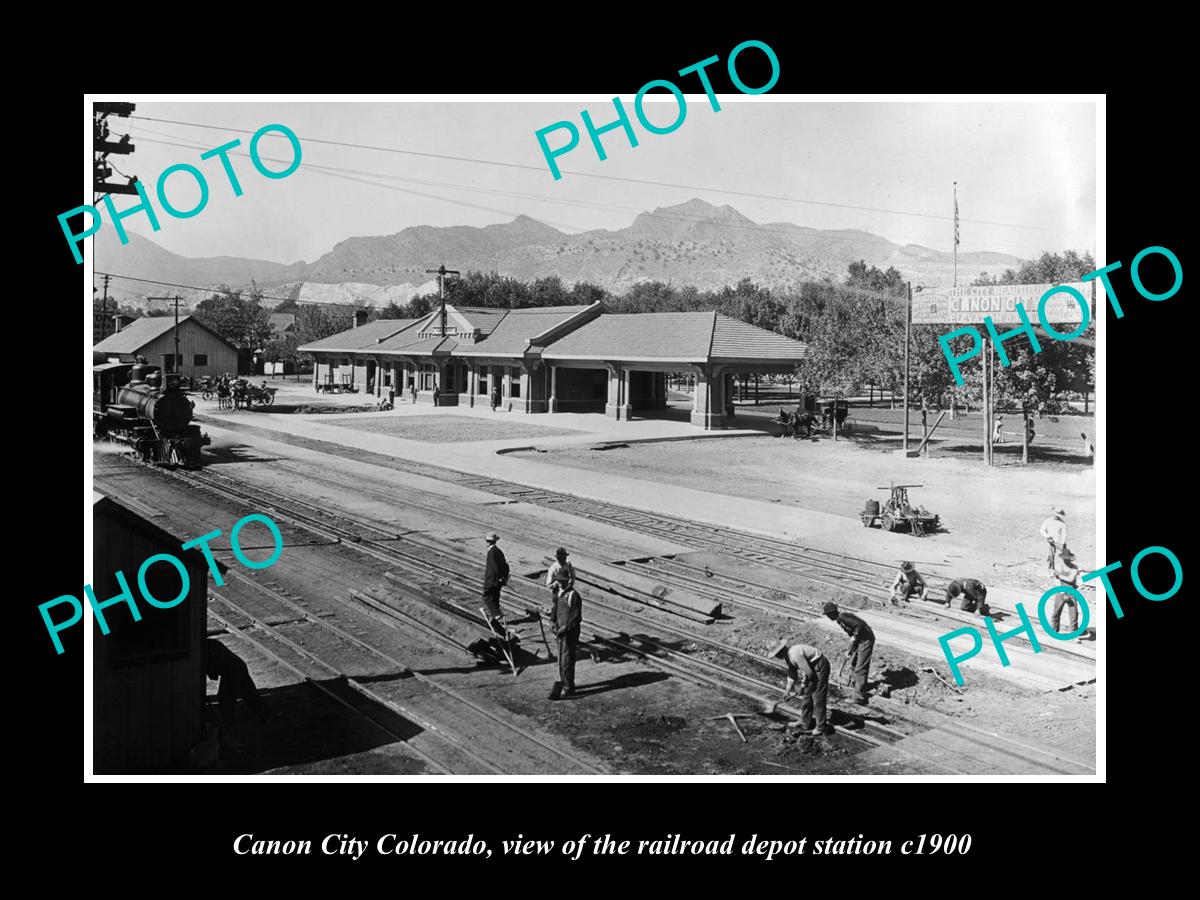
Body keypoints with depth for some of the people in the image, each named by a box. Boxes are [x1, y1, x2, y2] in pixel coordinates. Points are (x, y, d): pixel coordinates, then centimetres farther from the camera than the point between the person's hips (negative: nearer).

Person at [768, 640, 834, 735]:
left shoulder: (795, 654, -28)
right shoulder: (788, 656, 4)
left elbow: (808, 672, -24)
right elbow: (792, 675, 14)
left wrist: (804, 683, -7)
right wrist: (787, 691, 15)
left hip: (820, 667, -10)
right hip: (813, 668, 10)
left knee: (818, 697, -6)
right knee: (806, 695, 13)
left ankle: (821, 727, 2)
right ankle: (805, 722, 23)